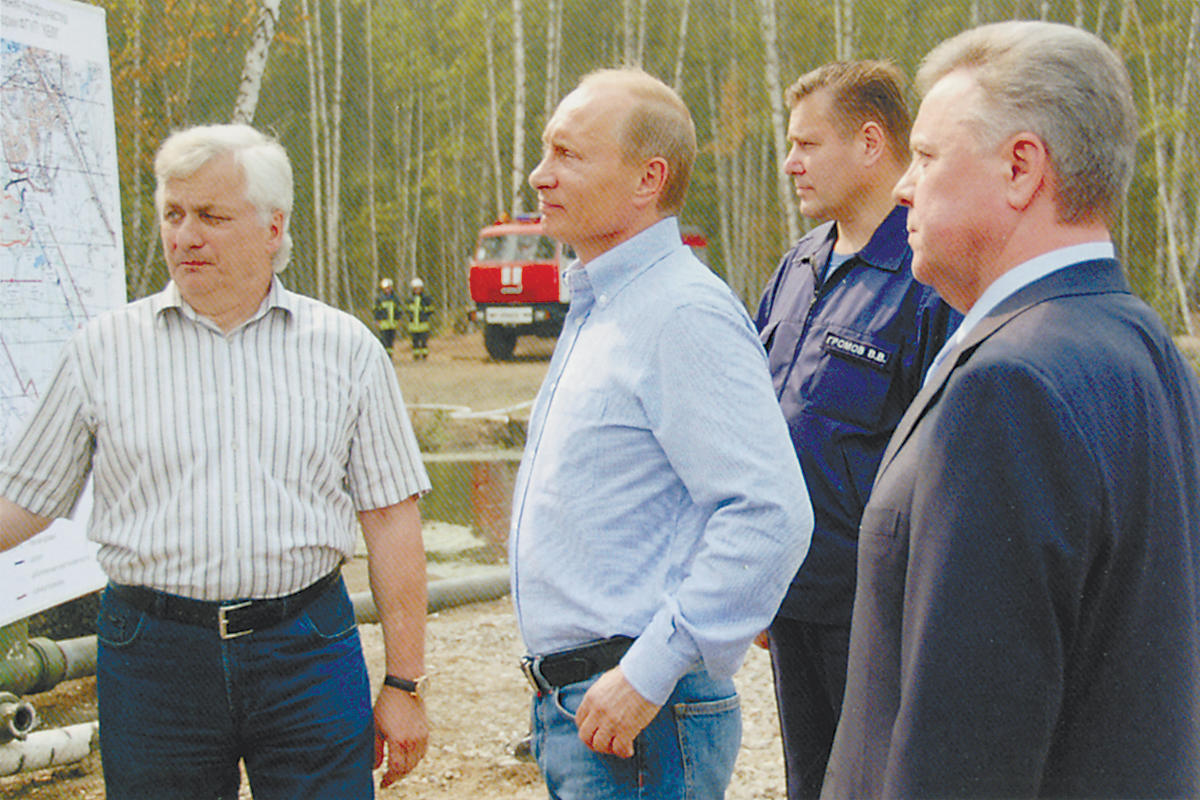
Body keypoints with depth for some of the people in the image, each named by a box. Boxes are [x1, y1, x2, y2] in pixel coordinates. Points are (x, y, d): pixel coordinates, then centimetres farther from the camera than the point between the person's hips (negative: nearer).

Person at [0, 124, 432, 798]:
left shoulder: (345, 348, 4)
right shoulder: (105, 349, 5)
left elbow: (390, 517, 5)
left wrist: (404, 685, 3)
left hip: (308, 649, 0)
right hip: (154, 659, 1)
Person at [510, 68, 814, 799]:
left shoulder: (685, 312, -17)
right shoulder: (597, 307, 15)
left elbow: (771, 516, -26)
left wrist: (650, 673, -24)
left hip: (640, 718, -9)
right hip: (570, 709, 9)